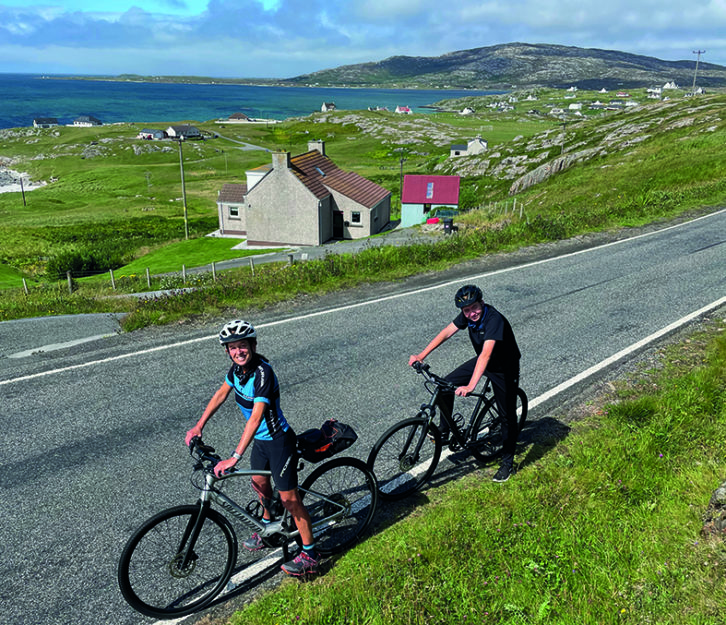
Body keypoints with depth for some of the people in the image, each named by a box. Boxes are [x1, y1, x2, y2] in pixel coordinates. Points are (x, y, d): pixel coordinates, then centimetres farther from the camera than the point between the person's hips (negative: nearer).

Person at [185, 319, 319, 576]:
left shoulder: (263, 372, -31)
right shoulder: (238, 367, -5)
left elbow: (256, 417, -36)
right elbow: (221, 393, 12)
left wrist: (234, 457, -39)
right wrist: (199, 425, 11)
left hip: (279, 441, -9)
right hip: (260, 439, 9)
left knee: (289, 497, -1)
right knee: (259, 483, 25)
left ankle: (309, 555, 14)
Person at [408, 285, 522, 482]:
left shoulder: (494, 319, -36)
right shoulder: (467, 316, -14)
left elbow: (486, 354, -46)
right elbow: (446, 333, -6)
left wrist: (470, 386, -55)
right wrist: (422, 355, -13)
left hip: (505, 368, -6)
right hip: (482, 361, 6)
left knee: (508, 416, 1)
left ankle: (507, 462, 20)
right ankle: (444, 432, 11)